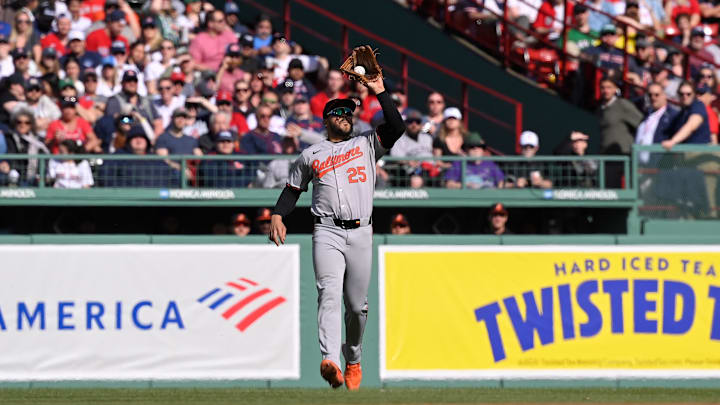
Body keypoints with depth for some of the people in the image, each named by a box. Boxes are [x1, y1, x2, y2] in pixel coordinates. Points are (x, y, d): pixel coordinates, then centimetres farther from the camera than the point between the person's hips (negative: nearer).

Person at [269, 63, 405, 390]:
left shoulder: (366, 145, 17)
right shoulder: (310, 155, 18)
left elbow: (396, 128, 2)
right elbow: (292, 190, 22)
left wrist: (380, 92, -2)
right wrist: (277, 216, 5)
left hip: (360, 234, 2)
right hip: (327, 232, -2)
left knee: (357, 305, 5)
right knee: (329, 293, -21)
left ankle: (353, 360, 26)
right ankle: (329, 361, -38)